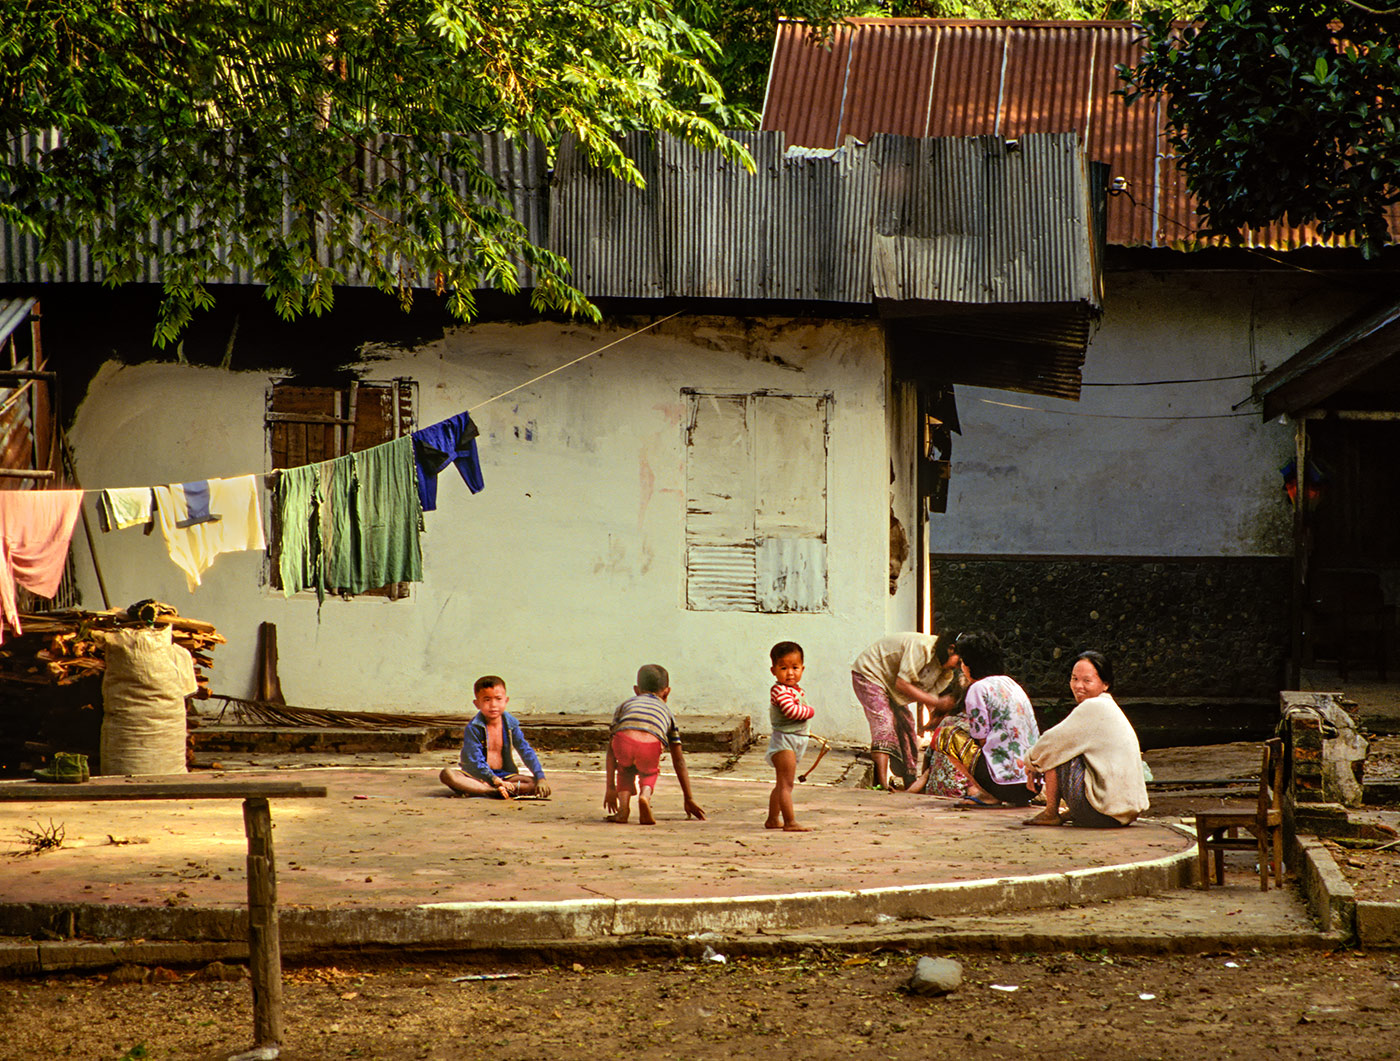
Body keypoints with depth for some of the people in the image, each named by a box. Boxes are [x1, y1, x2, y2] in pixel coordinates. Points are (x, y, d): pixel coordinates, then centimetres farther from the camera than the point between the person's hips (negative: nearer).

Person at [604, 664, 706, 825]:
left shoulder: (624, 705, 38)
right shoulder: (667, 712, 37)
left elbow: (611, 751, 32)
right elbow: (679, 760, 39)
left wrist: (611, 787, 34)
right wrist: (689, 799, 44)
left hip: (624, 741, 1)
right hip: (650, 745, -1)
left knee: (625, 770, 36)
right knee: (650, 771, 34)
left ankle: (623, 807, 13)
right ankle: (645, 795, 1)